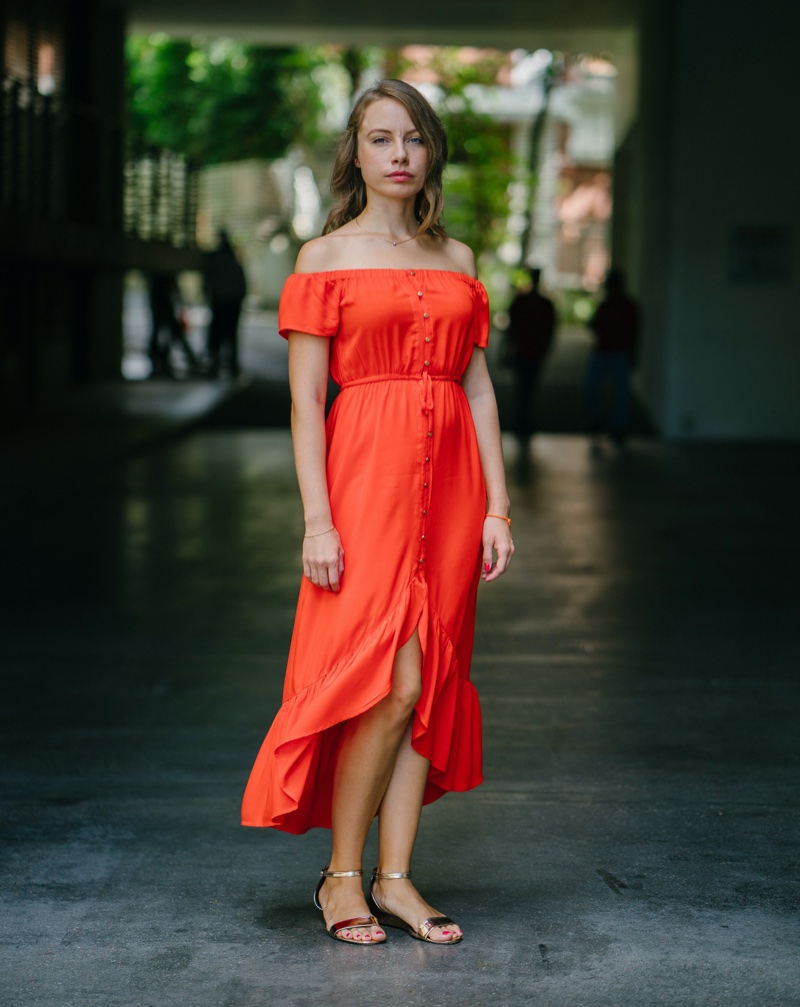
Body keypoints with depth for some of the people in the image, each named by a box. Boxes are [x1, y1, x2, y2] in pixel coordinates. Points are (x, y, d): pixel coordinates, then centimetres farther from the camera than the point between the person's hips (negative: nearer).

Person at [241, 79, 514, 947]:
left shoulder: (455, 260, 14)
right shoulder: (325, 259, 1)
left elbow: (478, 387, 13)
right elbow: (305, 398, -4)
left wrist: (497, 505, 5)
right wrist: (317, 519, -12)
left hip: (449, 481, 5)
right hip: (367, 477, -5)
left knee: (431, 684, 4)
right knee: (393, 681, -11)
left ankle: (395, 878, 11)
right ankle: (341, 875, 3)